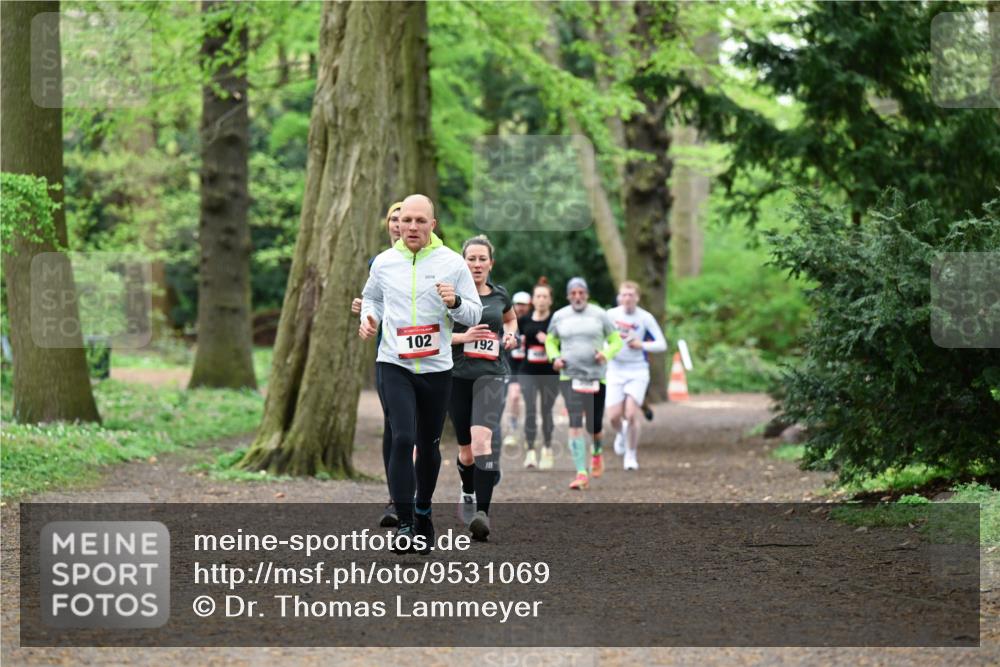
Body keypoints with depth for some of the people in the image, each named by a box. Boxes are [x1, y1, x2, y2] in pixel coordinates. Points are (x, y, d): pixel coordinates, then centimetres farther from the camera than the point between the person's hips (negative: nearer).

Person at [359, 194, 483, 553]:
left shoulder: (453, 263, -3)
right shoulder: (383, 262, 2)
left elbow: (474, 314, 1)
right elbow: (371, 297, 21)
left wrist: (454, 302, -19)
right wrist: (368, 318, 1)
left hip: (436, 368, 1)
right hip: (394, 365, -1)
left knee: (429, 443, 12)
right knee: (402, 438, -16)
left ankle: (423, 511, 34)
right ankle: (404, 522, -12)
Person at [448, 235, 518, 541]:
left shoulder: (500, 295, 7)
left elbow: (511, 319, 30)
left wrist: (511, 335, 8)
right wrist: (463, 337, -17)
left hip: (492, 373, 0)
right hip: (457, 375, 1)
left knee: (482, 438, -23)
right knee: (466, 447, 11)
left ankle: (483, 513, -29)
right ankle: (467, 493, 43)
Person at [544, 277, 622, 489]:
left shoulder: (599, 315, 2)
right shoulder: (559, 317, 5)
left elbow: (616, 340, 8)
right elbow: (550, 341, 19)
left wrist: (606, 354, -12)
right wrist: (554, 358, -1)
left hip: (596, 377, 0)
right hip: (569, 376, 0)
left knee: (594, 425, 5)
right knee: (575, 424, -14)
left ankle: (597, 453, 40)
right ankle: (581, 473, -15)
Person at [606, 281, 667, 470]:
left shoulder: (646, 318, -6)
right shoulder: (611, 315, -1)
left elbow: (662, 345, -5)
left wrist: (641, 345, -19)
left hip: (638, 371, -2)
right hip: (615, 370, 2)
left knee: (631, 414, -12)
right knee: (614, 416, -6)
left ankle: (631, 455, 8)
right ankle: (621, 433, 31)